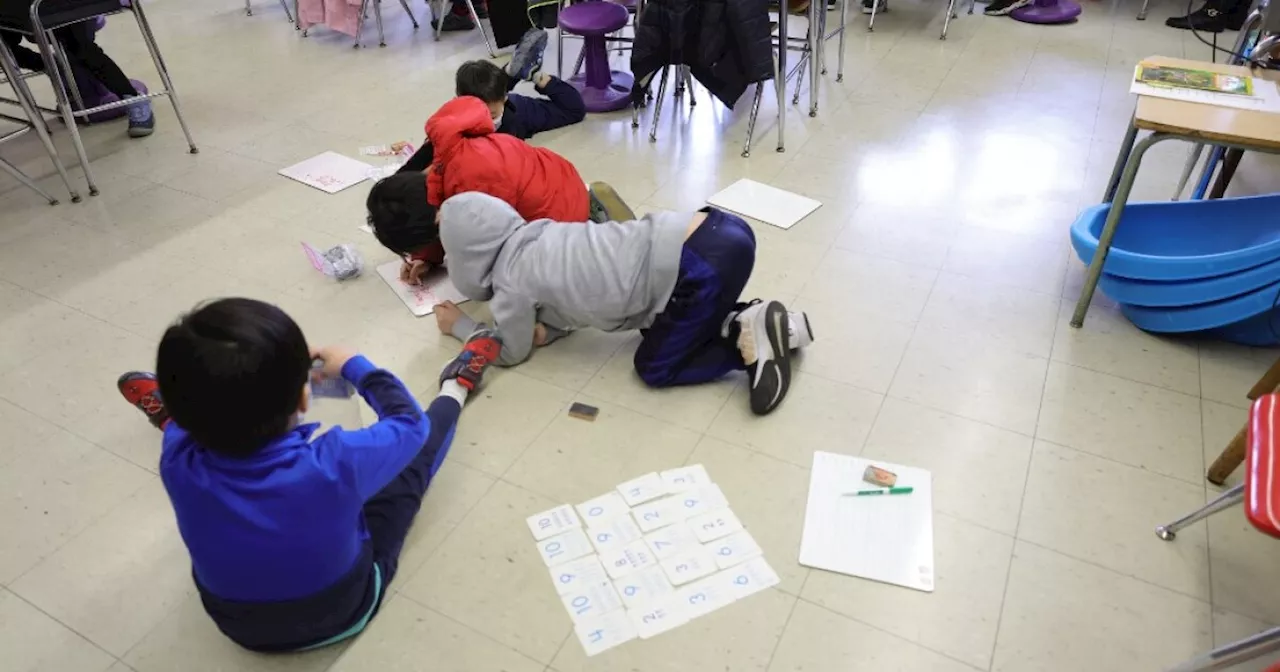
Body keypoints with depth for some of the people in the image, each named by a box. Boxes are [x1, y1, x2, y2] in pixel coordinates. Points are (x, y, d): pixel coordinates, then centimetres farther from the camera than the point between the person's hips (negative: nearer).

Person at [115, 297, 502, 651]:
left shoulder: (180, 464, -30)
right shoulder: (333, 464, -40)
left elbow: (189, 422, -3)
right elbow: (409, 423, -17)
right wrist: (354, 366, -6)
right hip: (344, 612, -2)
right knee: (417, 446, 11)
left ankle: (168, 413, 49)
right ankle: (455, 388, 40)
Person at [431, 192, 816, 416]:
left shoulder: (511, 284, -2)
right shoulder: (536, 233, 18)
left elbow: (511, 352, 16)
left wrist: (460, 326, 31)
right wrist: (545, 330, 10)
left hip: (706, 265, -8)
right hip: (716, 231, 8)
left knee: (655, 367, 12)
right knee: (660, 331, 28)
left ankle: (748, 337, 0)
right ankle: (748, 321, 14)